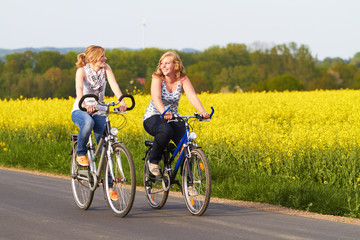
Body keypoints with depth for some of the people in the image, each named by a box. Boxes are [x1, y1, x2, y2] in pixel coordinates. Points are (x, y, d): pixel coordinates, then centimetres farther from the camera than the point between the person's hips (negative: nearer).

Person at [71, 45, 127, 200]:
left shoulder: (105, 68, -1)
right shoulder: (82, 71, -13)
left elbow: (114, 85, -16)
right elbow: (79, 88, -31)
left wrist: (122, 101, -34)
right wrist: (84, 104, -51)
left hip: (99, 112, 4)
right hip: (80, 111, -4)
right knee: (88, 122, -41)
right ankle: (81, 154, -16)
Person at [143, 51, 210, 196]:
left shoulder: (182, 79, -4)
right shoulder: (157, 78, -13)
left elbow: (192, 96, -18)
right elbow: (156, 98, -30)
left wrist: (203, 112, -38)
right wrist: (164, 112, -51)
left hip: (173, 118, 4)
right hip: (153, 117, -4)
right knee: (165, 131, -39)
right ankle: (153, 161, -12)